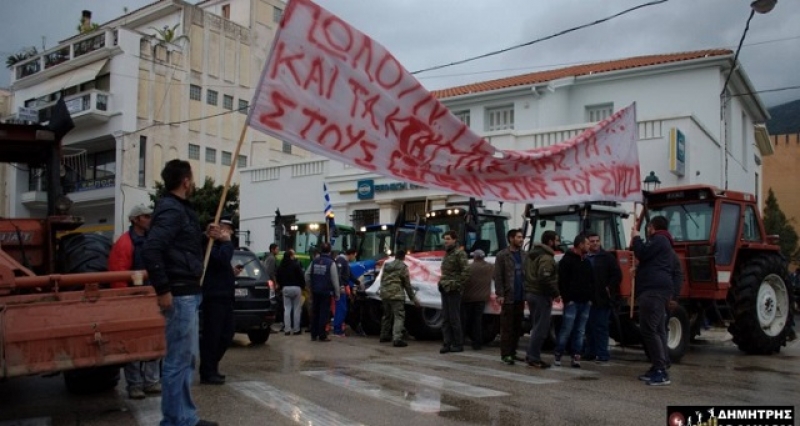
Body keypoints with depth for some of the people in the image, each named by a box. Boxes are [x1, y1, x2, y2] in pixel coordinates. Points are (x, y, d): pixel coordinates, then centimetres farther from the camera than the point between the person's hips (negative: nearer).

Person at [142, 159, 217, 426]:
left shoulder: (181, 209, 17)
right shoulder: (171, 210, -14)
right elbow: (150, 250, -25)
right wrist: (163, 290, -23)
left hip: (189, 293, 10)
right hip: (180, 294, -10)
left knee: (187, 357, 15)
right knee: (178, 359, -4)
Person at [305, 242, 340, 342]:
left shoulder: (314, 261, 5)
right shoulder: (331, 263, -10)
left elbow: (307, 275, 6)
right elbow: (335, 280, -9)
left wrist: (310, 287, 17)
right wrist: (337, 294, -2)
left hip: (315, 292, 5)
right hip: (326, 292, -5)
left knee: (314, 313, 12)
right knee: (324, 314, 0)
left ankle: (314, 335, 16)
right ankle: (322, 336, 0)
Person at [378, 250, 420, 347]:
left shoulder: (386, 266, 15)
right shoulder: (403, 267, -4)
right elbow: (407, 284, -4)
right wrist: (413, 298, 2)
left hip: (384, 294, 7)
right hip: (396, 295, -7)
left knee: (387, 315, 22)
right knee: (399, 316, -8)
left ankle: (384, 336, 31)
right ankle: (397, 339, -20)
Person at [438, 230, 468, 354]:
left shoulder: (459, 253, -9)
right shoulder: (447, 254, 18)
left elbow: (464, 272, -15)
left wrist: (458, 285, -16)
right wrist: (442, 283, 13)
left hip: (453, 291, -8)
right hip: (444, 290, 8)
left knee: (454, 318, -4)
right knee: (445, 318, 7)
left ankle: (458, 344, 5)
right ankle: (447, 343, 10)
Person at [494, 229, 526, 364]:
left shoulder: (524, 255, 11)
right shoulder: (502, 255, -3)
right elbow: (498, 277, -7)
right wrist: (500, 294, -13)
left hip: (520, 297, 5)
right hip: (508, 297, -5)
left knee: (517, 327, 8)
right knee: (507, 327, -2)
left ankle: (513, 352, 17)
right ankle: (505, 354, 1)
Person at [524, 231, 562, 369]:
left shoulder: (532, 254, 15)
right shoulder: (546, 258, -16)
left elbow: (525, 272, 20)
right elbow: (545, 278, -26)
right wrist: (555, 294, -17)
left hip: (530, 293, 10)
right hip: (541, 295, -10)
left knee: (536, 327, 18)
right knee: (541, 328, -4)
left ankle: (531, 355, 22)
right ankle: (534, 357, -2)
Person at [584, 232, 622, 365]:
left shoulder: (608, 257, 0)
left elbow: (617, 275, -3)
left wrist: (609, 288, -10)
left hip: (602, 299, -4)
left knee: (601, 327, -4)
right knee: (589, 327, 10)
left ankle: (603, 356, -1)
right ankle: (590, 353, 20)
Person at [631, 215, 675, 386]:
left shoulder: (659, 239, -4)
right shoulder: (663, 241, 29)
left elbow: (642, 254, -14)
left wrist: (636, 238, -2)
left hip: (653, 290, -11)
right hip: (657, 289, 11)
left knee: (648, 329, -15)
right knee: (656, 330, 10)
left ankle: (661, 372, -19)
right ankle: (658, 369, 11)